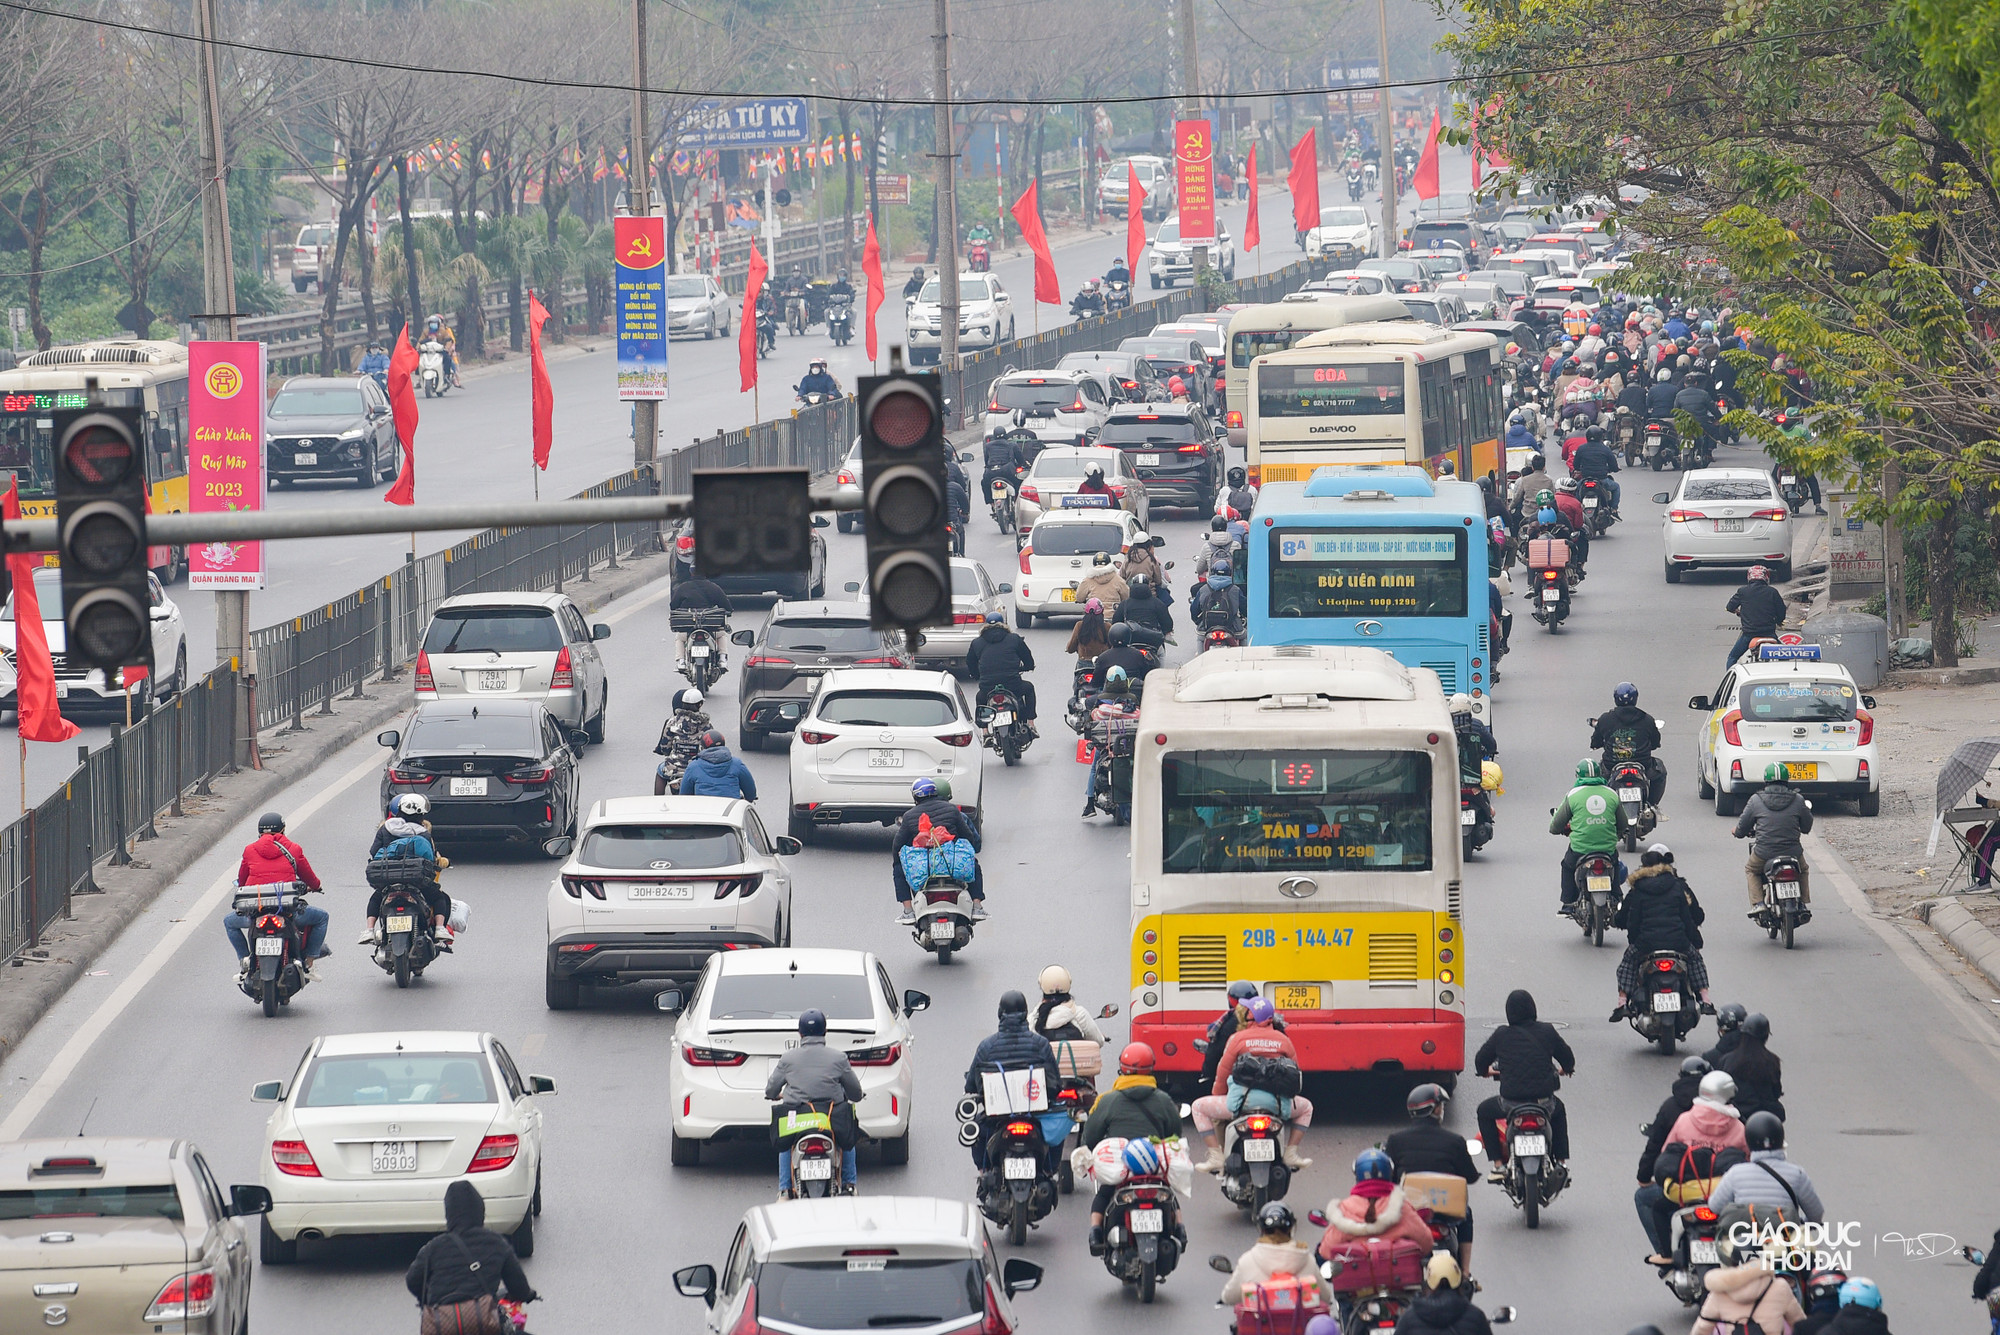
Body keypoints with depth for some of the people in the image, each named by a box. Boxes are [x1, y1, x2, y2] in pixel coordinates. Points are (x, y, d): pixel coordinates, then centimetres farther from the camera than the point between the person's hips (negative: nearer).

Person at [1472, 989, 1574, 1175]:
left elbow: (1480, 1060, 10)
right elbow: (1568, 1058, 14)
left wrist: (1485, 1071, 36)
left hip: (1512, 1102, -2)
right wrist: (1566, 1069, 39)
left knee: (1484, 1111, 29)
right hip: (1544, 1101, 2)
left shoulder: (1501, 1035, -2)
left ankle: (1498, 1165, 20)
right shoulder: (1547, 1031, 2)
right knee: (1558, 1110, 38)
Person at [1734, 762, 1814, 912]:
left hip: (1764, 852, -1)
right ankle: (1804, 904, 20)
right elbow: (1807, 828, 11)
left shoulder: (1756, 800, -4)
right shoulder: (1797, 800, -1)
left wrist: (1737, 832, 29)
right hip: (1792, 852, 1)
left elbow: (1742, 827, 4)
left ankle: (1757, 903, 10)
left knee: (1751, 870, 29)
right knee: (1802, 870, 33)